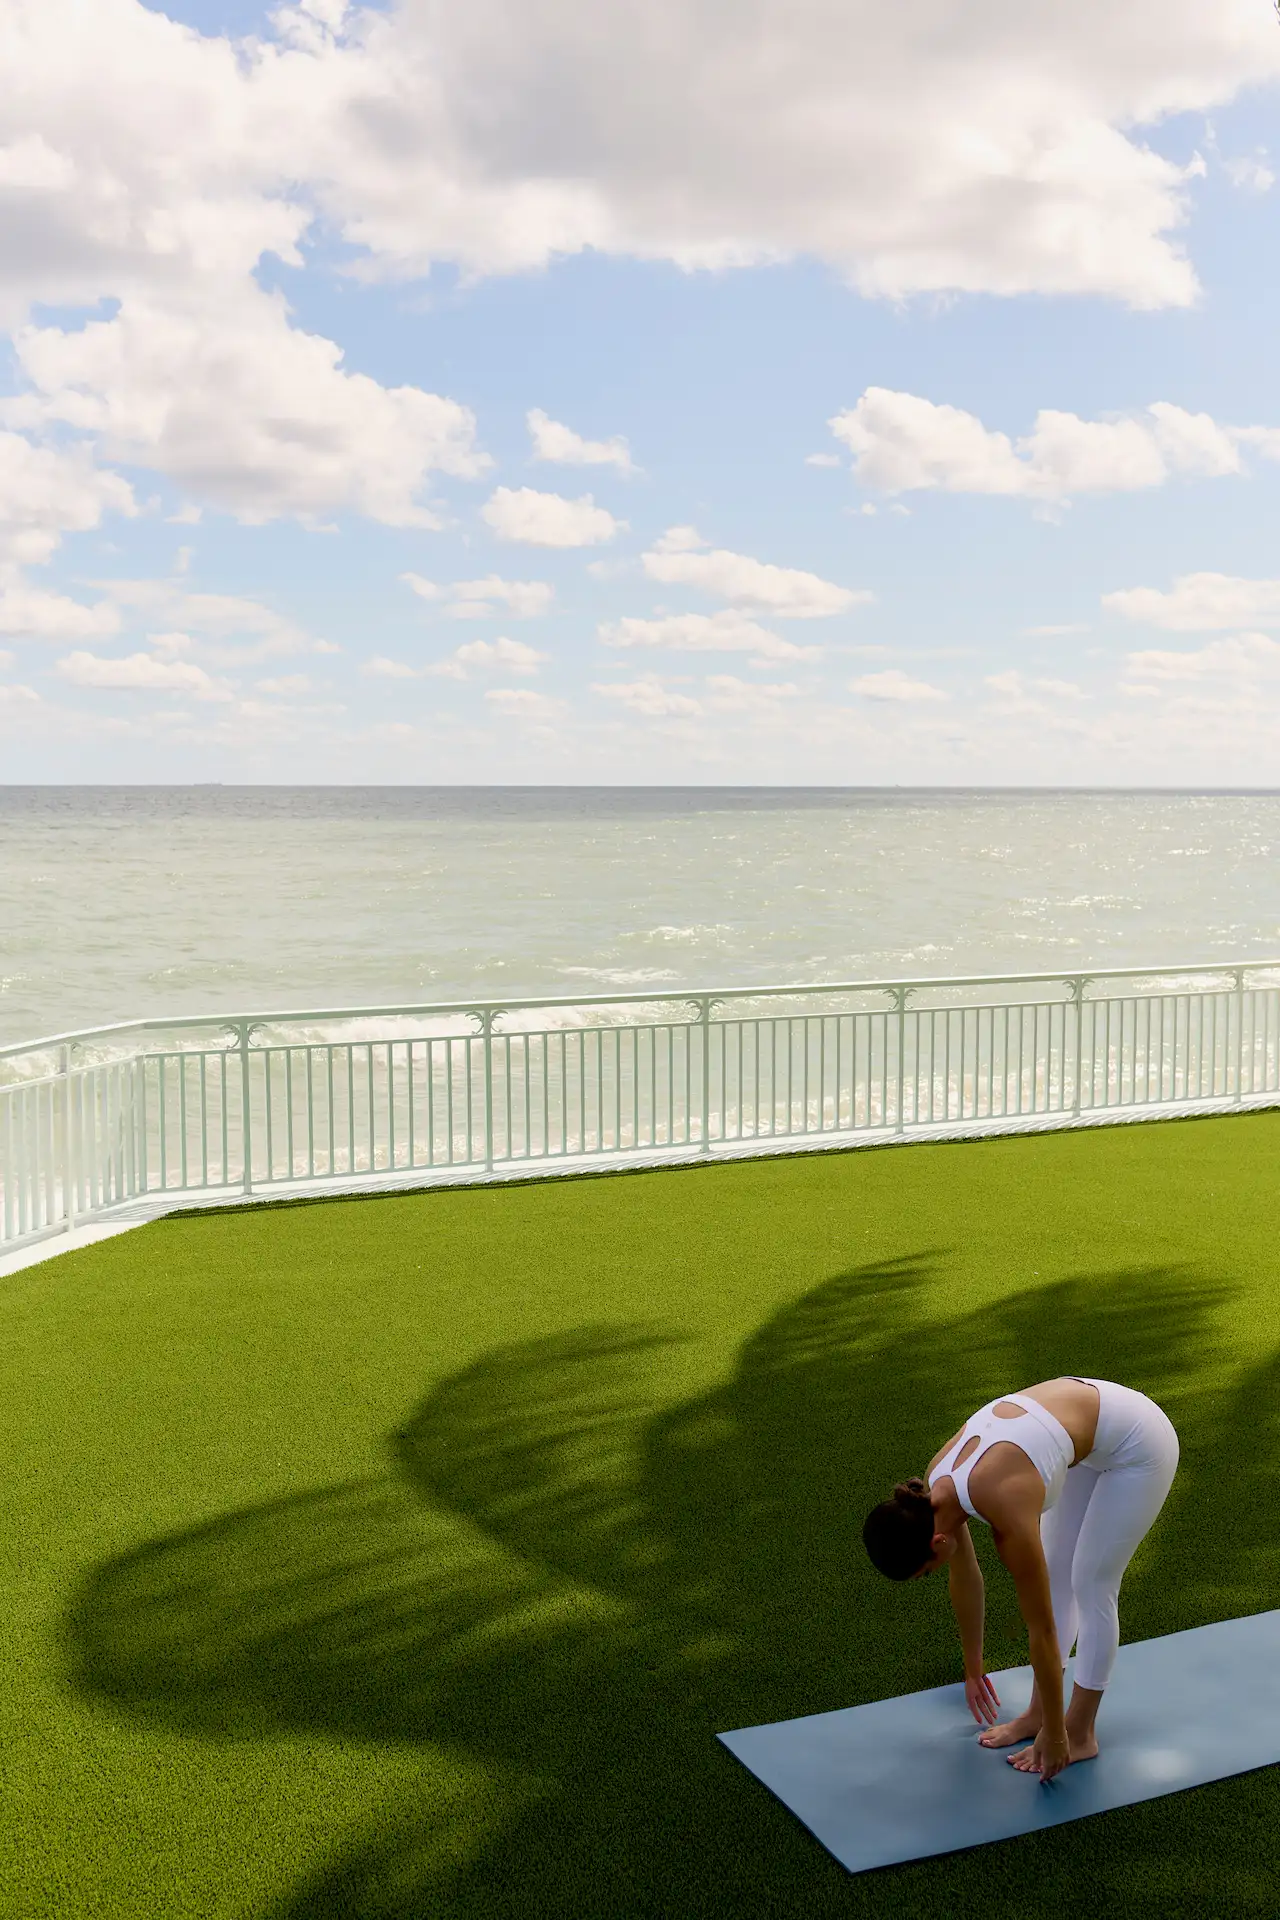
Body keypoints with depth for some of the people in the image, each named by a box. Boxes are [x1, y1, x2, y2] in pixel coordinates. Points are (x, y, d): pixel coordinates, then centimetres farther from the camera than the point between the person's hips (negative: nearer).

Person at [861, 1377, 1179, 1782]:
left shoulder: (1007, 1513, -32)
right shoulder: (935, 1486, -12)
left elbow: (1042, 1631, -20)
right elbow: (964, 1578, 7)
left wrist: (1055, 1735, -9)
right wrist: (973, 1669, 20)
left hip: (1139, 1442, -7)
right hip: (1089, 1425, 7)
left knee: (1091, 1586, 1)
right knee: (1055, 1577, 12)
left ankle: (1079, 1733, 15)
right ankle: (1038, 1713, 25)